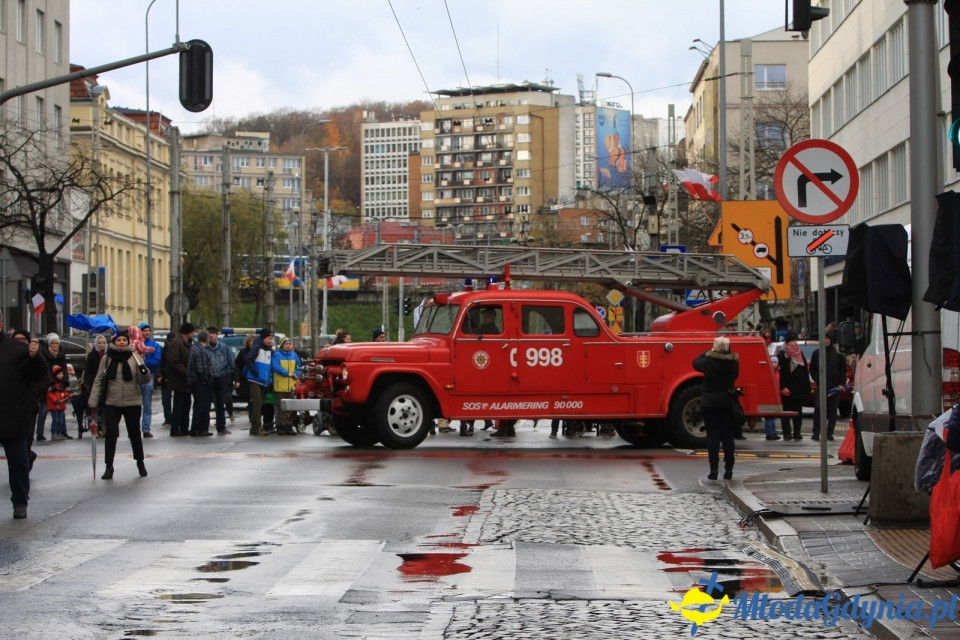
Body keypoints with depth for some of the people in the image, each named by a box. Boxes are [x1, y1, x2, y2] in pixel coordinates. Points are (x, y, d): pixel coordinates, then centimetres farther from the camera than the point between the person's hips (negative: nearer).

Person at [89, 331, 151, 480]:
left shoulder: (134, 357, 0)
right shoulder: (107, 359, 2)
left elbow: (144, 380, -3)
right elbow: (98, 380, 4)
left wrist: (145, 372, -26)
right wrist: (93, 400, -3)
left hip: (132, 403, 0)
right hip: (111, 403, 0)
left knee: (135, 433, 10)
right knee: (110, 434, -5)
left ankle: (140, 462, 29)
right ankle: (109, 466, 2)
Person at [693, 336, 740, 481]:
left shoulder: (708, 361, -14)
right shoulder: (733, 362, -7)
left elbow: (696, 362, 7)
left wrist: (707, 353, 17)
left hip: (709, 403, -2)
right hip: (728, 403, 2)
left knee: (712, 436, 1)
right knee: (728, 436, 9)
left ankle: (714, 470, -2)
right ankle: (729, 470, 9)